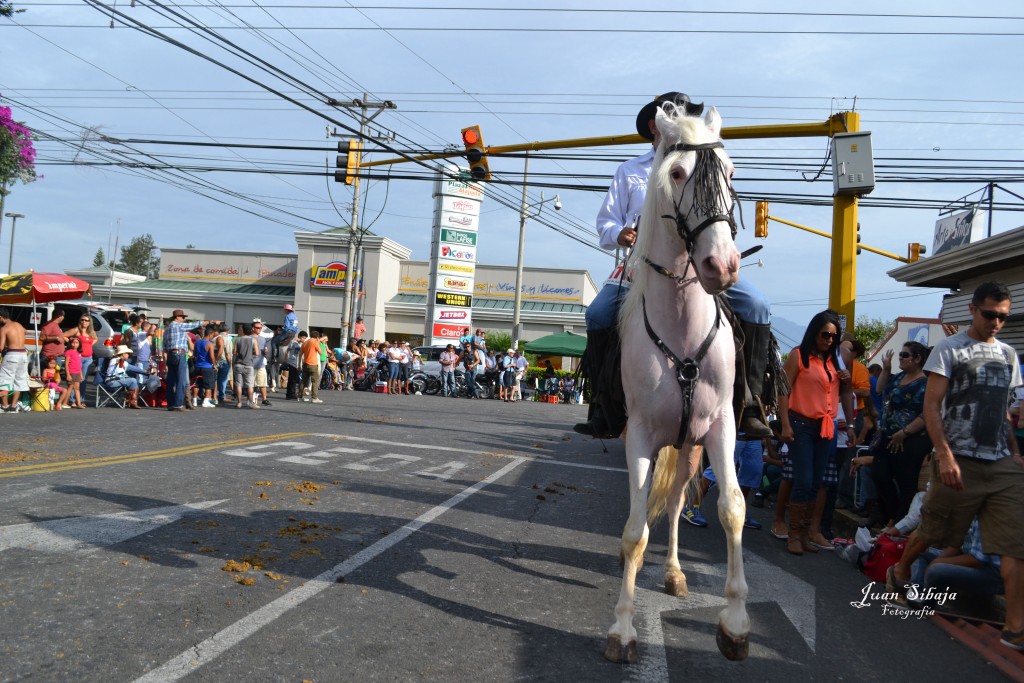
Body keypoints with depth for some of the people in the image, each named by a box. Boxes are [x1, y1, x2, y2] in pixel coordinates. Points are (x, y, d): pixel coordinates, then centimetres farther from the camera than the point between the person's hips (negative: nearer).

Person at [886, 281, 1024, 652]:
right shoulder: (949, 350, -4)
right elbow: (931, 406, -9)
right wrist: (945, 455, -17)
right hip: (961, 462, -5)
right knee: (932, 530, 9)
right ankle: (899, 572, 36)